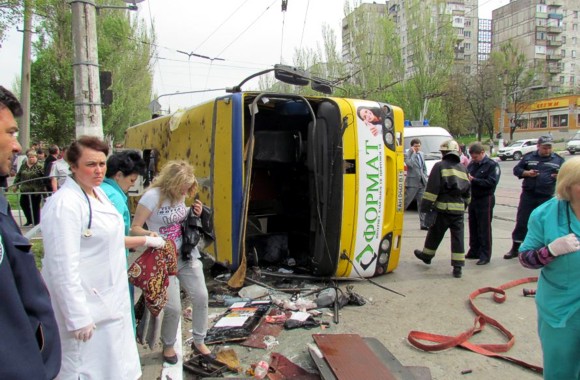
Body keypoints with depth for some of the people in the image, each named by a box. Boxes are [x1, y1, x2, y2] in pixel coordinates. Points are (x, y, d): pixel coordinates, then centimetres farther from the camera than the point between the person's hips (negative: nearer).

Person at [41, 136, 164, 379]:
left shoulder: (98, 193, 6)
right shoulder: (64, 204, -22)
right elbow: (63, 267, -24)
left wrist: (144, 240, 24)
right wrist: (78, 318, -22)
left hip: (109, 300, 9)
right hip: (86, 307, -9)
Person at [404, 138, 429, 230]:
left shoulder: (421, 154, 15)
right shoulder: (407, 155, -6)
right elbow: (410, 164, -25)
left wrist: (425, 177, 11)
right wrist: (413, 153, -16)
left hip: (422, 183, 7)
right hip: (412, 183, -6)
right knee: (405, 202, -2)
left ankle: (424, 224, 10)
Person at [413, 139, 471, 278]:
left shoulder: (440, 166, -5)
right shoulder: (463, 168, 14)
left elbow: (432, 189, -12)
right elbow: (467, 191, 19)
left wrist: (425, 206, -10)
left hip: (443, 207, -4)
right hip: (459, 209, 5)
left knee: (435, 233, 13)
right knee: (457, 236, 5)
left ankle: (427, 255, 32)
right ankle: (457, 267, 4)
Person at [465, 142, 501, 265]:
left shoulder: (492, 165, -9)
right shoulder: (471, 164, 9)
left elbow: (492, 182, -20)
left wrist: (473, 180, -23)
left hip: (485, 200, -6)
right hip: (473, 199, 6)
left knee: (484, 229, -2)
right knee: (473, 227, 13)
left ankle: (485, 255, 4)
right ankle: (474, 251, 24)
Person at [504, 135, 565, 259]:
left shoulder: (558, 160, 6)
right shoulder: (529, 157, 6)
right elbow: (516, 169, 8)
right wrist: (527, 173, -12)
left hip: (547, 197, 0)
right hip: (528, 194, 0)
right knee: (521, 222, 3)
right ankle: (515, 248, 13)